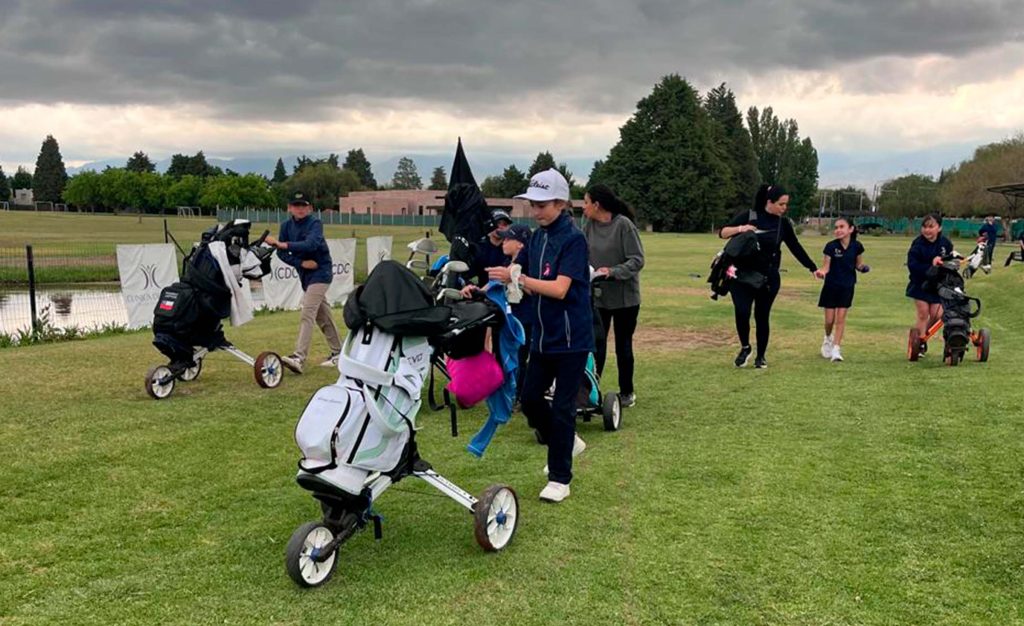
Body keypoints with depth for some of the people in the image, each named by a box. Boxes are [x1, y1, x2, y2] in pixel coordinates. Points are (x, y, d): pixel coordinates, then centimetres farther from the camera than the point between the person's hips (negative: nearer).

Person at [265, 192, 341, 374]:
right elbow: (281, 253, 0)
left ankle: (299, 358, -27)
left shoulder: (315, 223, -14)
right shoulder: (286, 225, 4)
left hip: (320, 272, -7)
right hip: (305, 274, 7)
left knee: (307, 314, -19)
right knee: (323, 316, 15)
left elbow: (311, 244, -32)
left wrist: (283, 244, -39)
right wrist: (301, 263, -14)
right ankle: (337, 353, 27)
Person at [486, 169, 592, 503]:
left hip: (571, 337, -7)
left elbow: (559, 289, -23)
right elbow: (532, 286, 11)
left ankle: (559, 479, 12)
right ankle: (567, 443, 35)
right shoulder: (536, 238, 8)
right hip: (543, 336, 7)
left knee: (562, 407, -1)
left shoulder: (573, 239, -14)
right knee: (530, 398, 11)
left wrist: (516, 277, -26)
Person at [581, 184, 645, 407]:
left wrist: (612, 272, -27)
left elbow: (637, 260, -16)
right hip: (597, 295, 4)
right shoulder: (589, 226, 0)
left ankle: (627, 392, 24)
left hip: (624, 296, -4)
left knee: (623, 344, 9)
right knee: (596, 344, 5)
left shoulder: (623, 224, -15)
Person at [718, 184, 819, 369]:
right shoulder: (748, 216, -5)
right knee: (742, 313, -15)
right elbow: (723, 233, -6)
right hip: (743, 275, -2)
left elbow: (796, 247, 12)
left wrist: (813, 268, 13)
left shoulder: (783, 223, 3)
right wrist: (739, 229, -24)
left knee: (762, 317, 6)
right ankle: (745, 348, 12)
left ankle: (761, 356, 23)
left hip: (769, 278, 2)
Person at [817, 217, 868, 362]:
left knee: (841, 318, -1)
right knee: (829, 319, 4)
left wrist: (863, 267, -14)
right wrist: (821, 271, -30)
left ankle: (835, 349, 3)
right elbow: (826, 267, -9)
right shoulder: (831, 246, -13)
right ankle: (828, 338, 36)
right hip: (831, 285, -1)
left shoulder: (857, 246, -6)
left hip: (847, 286, 1)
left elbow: (858, 264, 8)